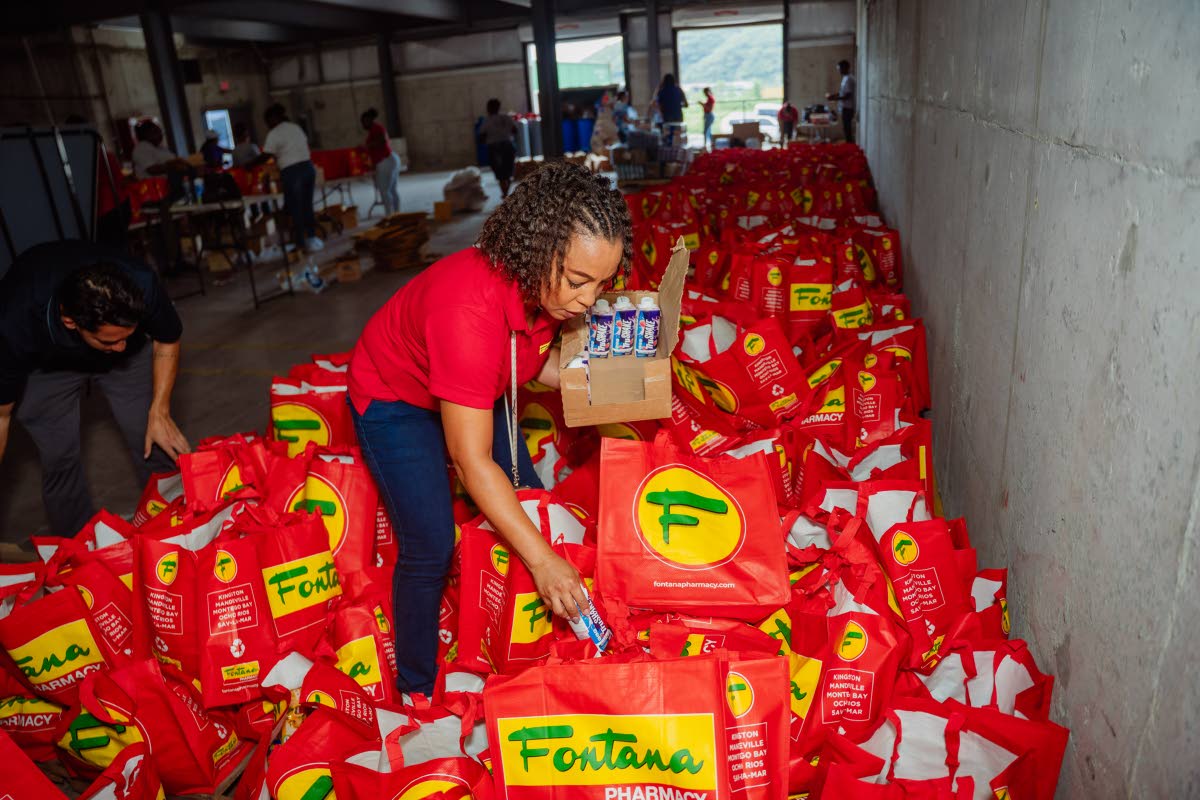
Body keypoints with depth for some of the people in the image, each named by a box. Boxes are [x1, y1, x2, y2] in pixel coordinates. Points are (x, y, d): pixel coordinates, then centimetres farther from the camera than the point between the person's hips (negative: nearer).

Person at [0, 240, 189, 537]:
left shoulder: (142, 287, -37)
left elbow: (167, 341, -13)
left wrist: (160, 413, -17)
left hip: (133, 358, 1)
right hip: (47, 365, -1)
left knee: (156, 443, -6)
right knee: (58, 458, -7)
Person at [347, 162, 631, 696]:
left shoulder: (545, 284, -20)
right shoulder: (469, 308, -42)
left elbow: (537, 361, 0)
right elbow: (472, 460, -38)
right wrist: (542, 560, -37)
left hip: (474, 393, 7)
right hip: (395, 399, -7)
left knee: (530, 508, 6)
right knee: (431, 547, -11)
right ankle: (417, 690, 15)